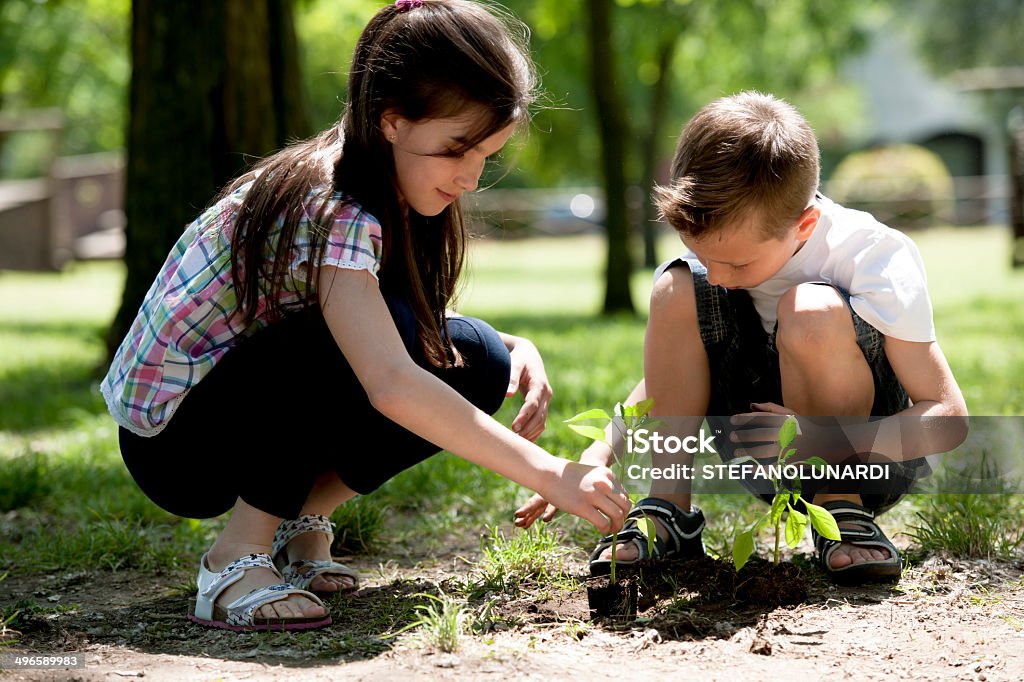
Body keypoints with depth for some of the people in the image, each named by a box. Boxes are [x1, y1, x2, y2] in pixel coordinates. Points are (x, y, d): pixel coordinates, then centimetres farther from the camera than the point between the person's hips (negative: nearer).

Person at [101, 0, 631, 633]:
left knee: (475, 361, -8)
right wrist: (549, 474, -42)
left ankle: (300, 521, 2)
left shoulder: (389, 193, -2)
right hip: (172, 442, -8)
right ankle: (238, 555, -20)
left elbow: (428, 326, 10)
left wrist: (516, 346, -11)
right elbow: (392, 386, -42)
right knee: (373, 338, -33)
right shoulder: (328, 210, -29)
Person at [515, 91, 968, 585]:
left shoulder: (876, 258, -22)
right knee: (676, 290, -17)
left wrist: (825, 438, -39)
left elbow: (949, 416, -23)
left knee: (812, 312, -33)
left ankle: (842, 507, -14)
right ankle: (669, 509, -12)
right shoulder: (720, 247, -9)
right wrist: (598, 456, -14)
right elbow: (665, 373, 3)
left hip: (873, 459, -4)